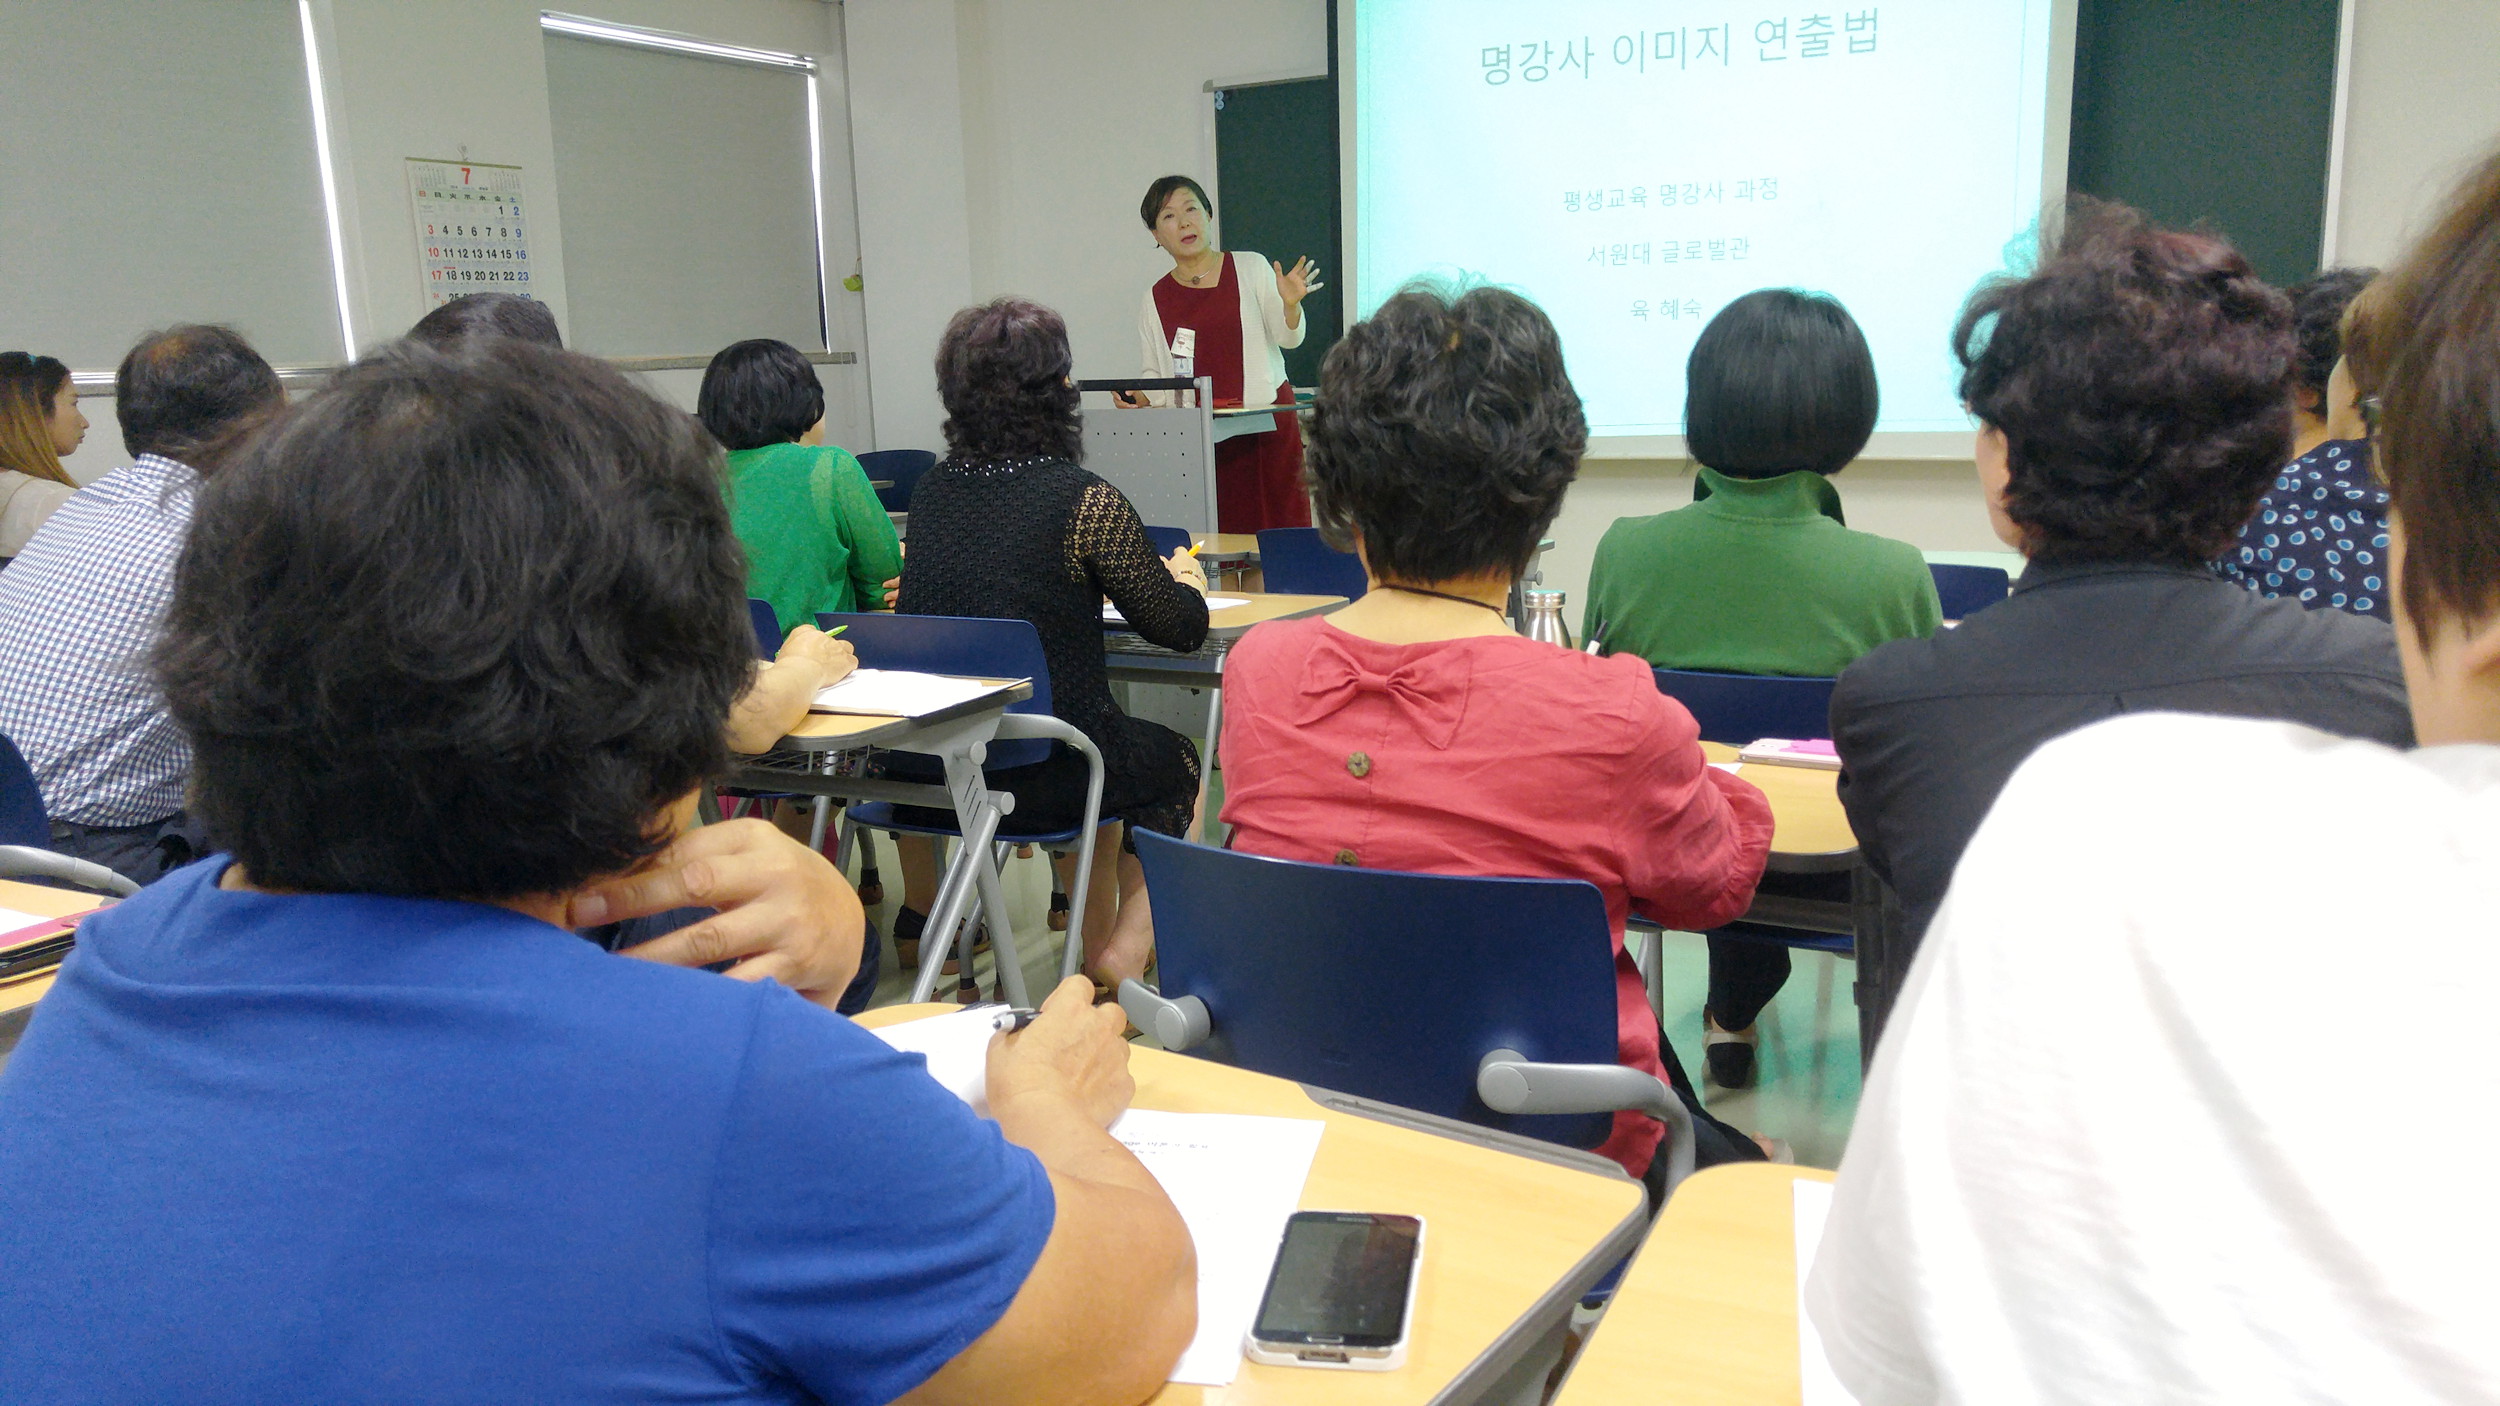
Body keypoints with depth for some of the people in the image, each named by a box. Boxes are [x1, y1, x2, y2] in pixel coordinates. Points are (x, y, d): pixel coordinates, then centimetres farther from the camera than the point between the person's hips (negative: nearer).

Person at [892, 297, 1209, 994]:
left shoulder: (930, 492, 2)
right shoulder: (1085, 500, -14)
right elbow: (1181, 627, -4)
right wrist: (1187, 578, 19)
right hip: (1042, 776, -5)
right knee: (1176, 762, 24)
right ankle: (1121, 955, 19)